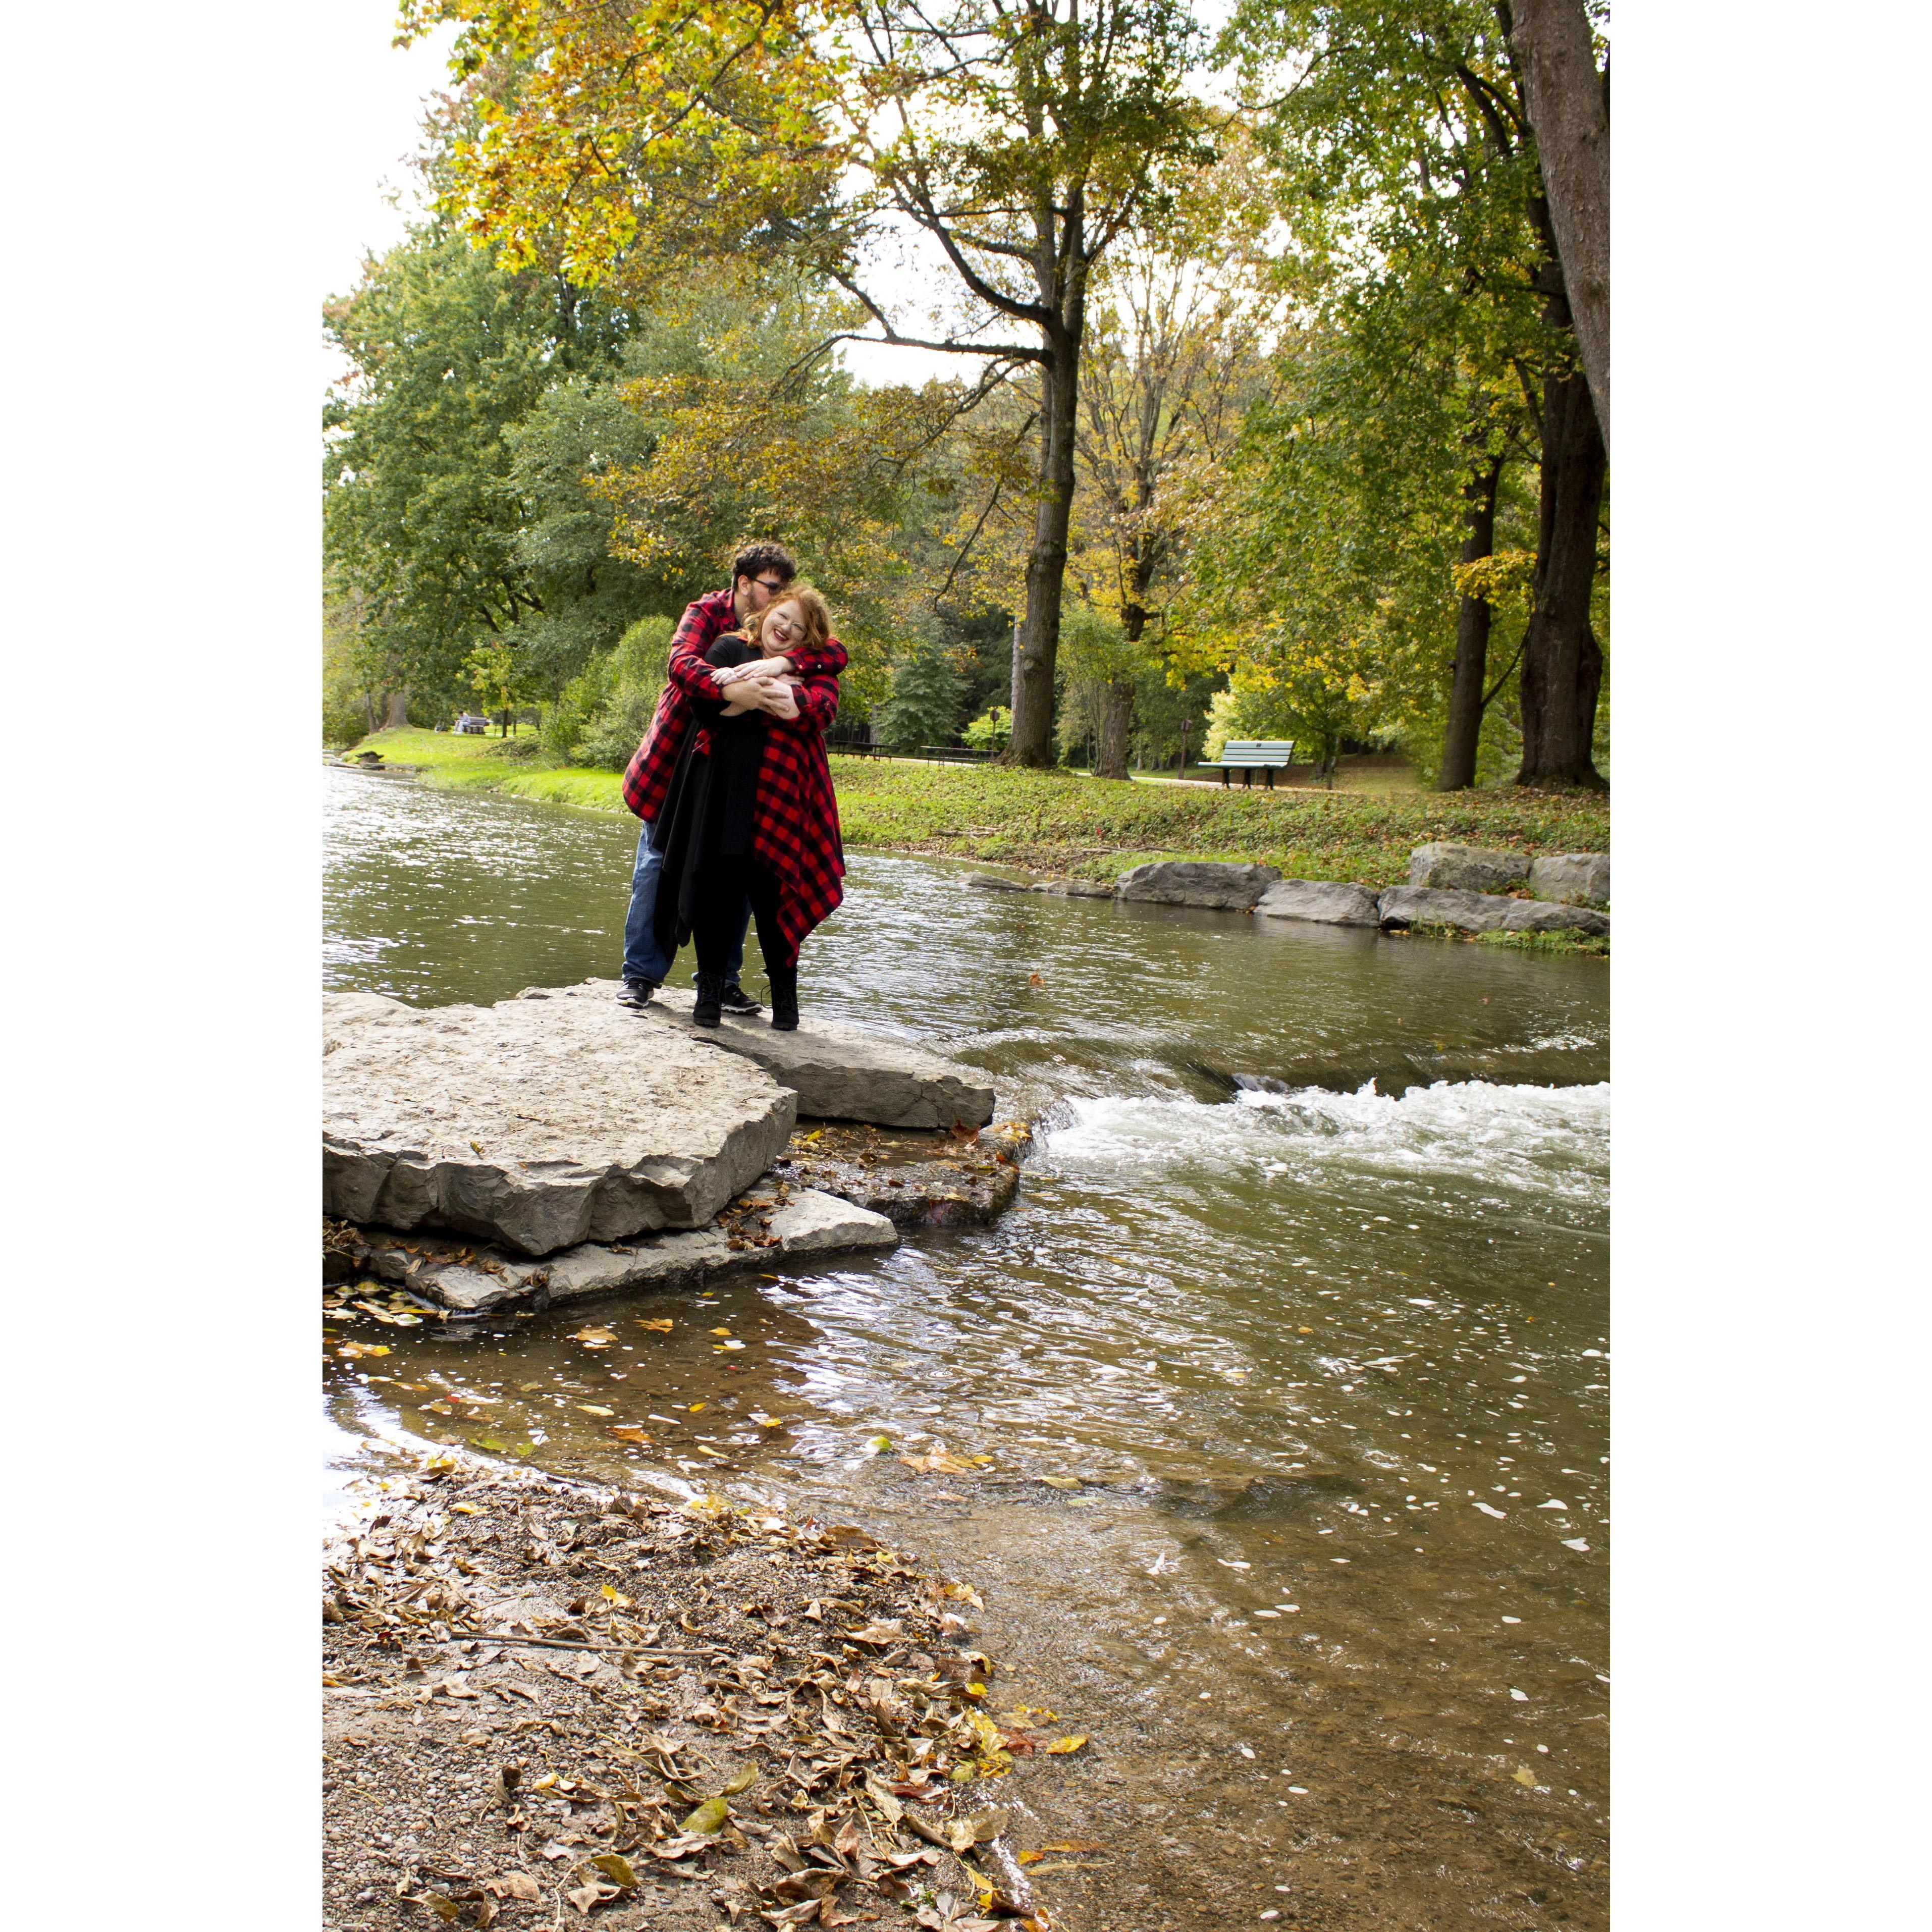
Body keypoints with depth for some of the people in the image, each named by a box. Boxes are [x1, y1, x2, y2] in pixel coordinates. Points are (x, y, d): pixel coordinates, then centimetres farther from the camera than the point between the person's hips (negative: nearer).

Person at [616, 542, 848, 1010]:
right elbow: (682, 664, -30)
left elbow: (836, 653, -18)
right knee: (657, 866, 1)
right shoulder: (706, 614, -10)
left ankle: (722, 979, 12)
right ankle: (642, 975, 11)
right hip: (676, 761, -2)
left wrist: (785, 662, -37)